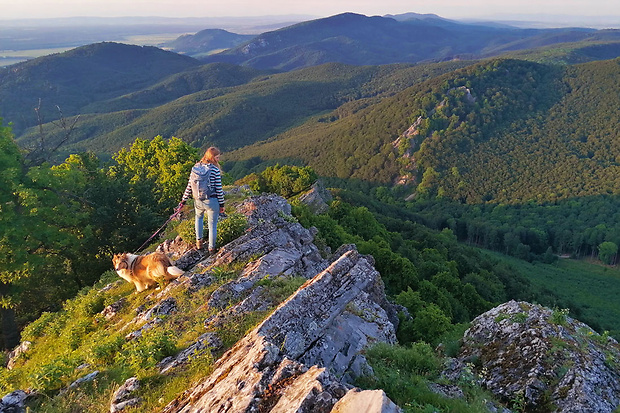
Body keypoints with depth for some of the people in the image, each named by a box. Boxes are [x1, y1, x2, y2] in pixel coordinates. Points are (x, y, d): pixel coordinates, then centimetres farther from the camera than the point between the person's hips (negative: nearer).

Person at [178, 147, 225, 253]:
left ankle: (199, 242, 32)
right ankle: (211, 248, 24)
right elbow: (219, 189, -12)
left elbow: (189, 186, 3)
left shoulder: (195, 168, -1)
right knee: (212, 225, 12)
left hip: (198, 201, 5)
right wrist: (221, 204, -2)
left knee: (199, 217, 33)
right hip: (212, 201, -4)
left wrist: (183, 200, 12)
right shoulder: (215, 170, -14)